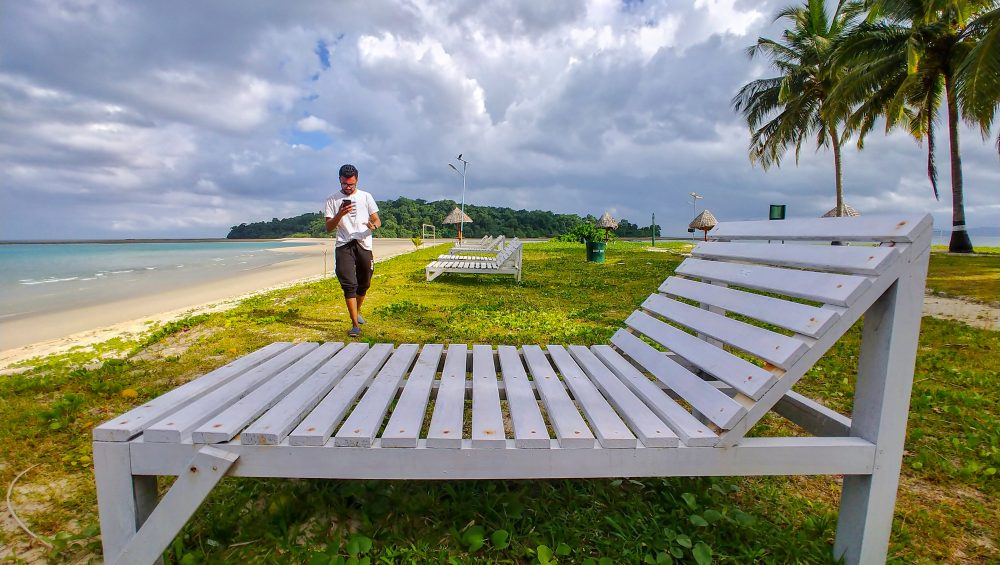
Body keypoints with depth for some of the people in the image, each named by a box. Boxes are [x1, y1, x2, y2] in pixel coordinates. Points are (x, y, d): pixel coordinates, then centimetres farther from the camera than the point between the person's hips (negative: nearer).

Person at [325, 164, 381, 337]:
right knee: (349, 284, -12)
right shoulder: (332, 200, 8)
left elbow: (378, 221, 7)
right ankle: (355, 325, -11)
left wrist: (373, 225, -17)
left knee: (364, 284, 11)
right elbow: (328, 228, 3)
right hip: (344, 246, -2)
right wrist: (340, 214, -15)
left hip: (364, 245, 2)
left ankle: (357, 312, 38)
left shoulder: (366, 196, 10)